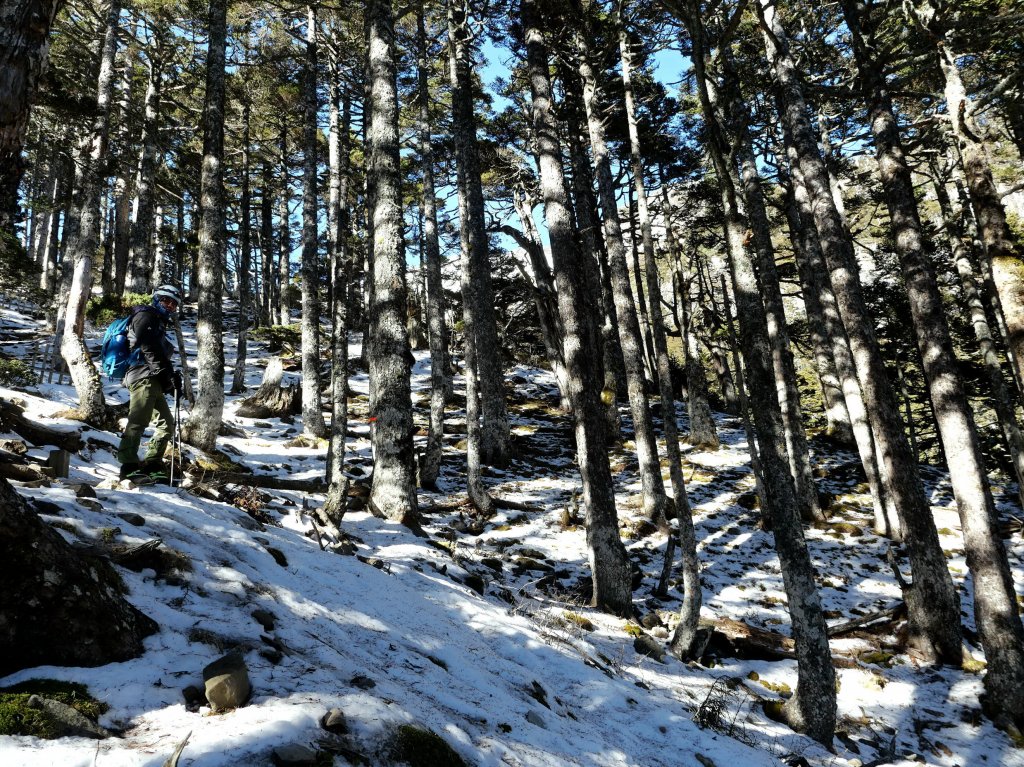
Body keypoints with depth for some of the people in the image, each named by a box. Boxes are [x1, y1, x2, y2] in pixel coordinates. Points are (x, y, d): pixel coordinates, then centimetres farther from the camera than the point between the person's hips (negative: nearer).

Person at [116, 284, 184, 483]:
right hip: (144, 376, -10)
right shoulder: (145, 315, 2)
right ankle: (129, 466, -25)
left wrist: (173, 377, 12)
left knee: (166, 424, 9)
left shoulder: (159, 325, 31)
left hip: (153, 382, 10)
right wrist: (166, 372, -17)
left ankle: (152, 465, 11)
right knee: (139, 420, -20)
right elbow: (148, 347, -13)